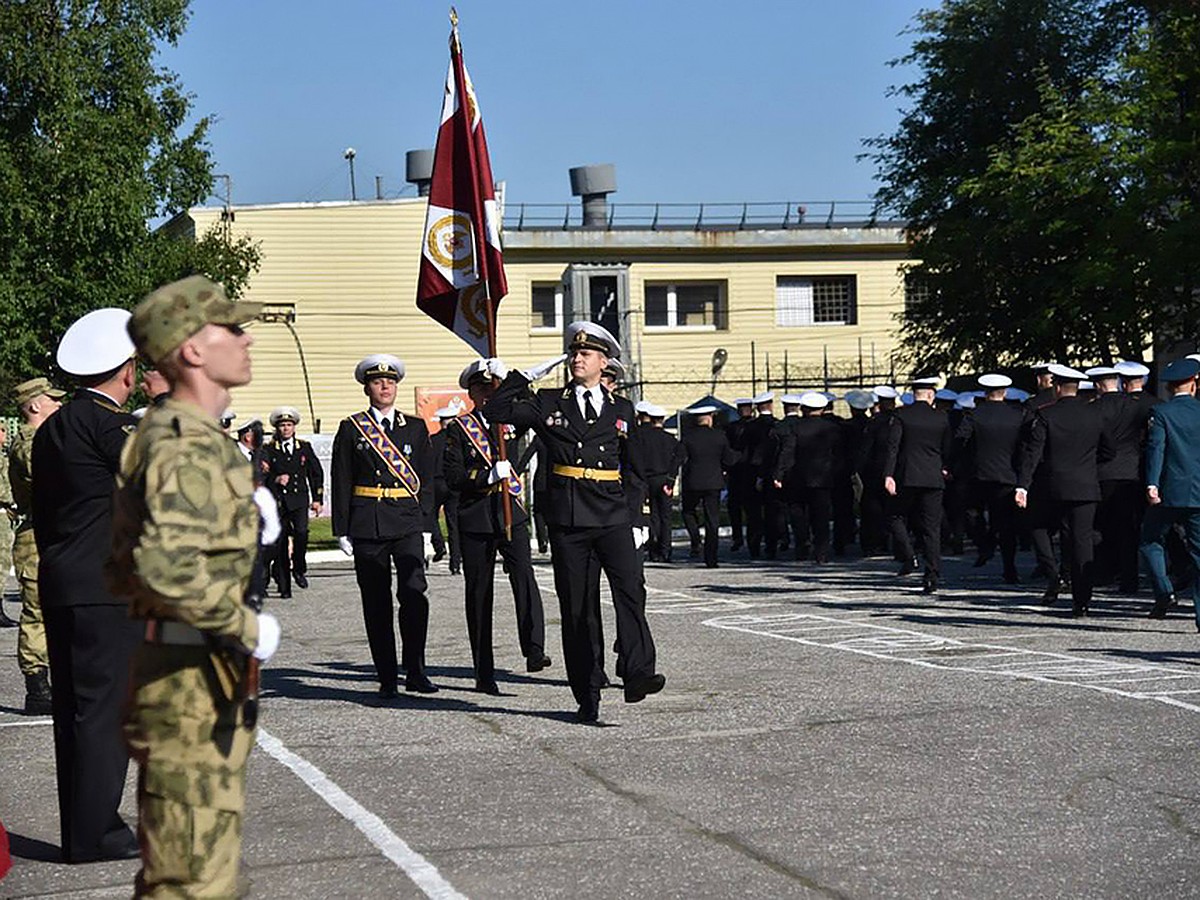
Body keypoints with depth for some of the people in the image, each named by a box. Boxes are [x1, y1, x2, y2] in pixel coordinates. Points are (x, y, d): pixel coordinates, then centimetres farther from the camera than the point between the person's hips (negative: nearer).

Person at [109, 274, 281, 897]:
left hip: (202, 683, 11)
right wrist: (248, 628, -21)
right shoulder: (186, 446, -18)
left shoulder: (166, 433, 16)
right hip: (193, 687, -11)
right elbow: (167, 568, -34)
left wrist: (244, 518, 14)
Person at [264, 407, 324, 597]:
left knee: (301, 532, -24)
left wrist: (317, 499, 10)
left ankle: (299, 569, -2)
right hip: (278, 501, 0)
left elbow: (316, 473, 15)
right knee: (280, 544, 0)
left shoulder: (304, 447, 10)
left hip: (299, 499, 0)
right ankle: (284, 586, 9)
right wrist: (276, 480, -17)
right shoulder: (269, 450, 5)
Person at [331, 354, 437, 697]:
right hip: (366, 524, 0)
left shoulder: (416, 428, 11)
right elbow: (341, 484, 5)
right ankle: (387, 678, 9)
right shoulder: (351, 429, 7)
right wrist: (342, 531, -1)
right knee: (376, 601, 2)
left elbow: (427, 481, 10)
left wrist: (427, 530, 4)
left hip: (408, 524, 0)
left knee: (414, 592, -14)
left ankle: (414, 671, -7)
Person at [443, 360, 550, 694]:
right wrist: (490, 475, -18)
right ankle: (483, 673, 9)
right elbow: (453, 477, -6)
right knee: (479, 593, 3)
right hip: (476, 519, -2)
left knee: (524, 577, -20)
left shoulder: (511, 420, 13)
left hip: (511, 514, 2)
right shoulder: (458, 428, 2)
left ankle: (534, 651, -29)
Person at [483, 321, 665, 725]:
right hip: (567, 519, 0)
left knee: (630, 589, -21)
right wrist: (521, 376, 5)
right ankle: (587, 697, 5)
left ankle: (638, 675, -27)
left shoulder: (621, 409, 14)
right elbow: (496, 411, 2)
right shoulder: (548, 403, 10)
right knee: (578, 607, 1)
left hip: (612, 516, 1)